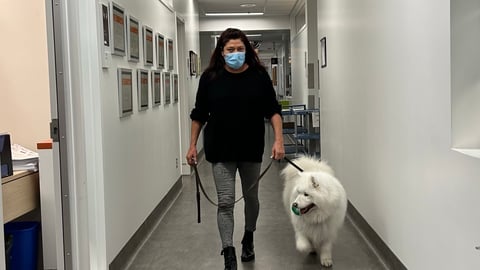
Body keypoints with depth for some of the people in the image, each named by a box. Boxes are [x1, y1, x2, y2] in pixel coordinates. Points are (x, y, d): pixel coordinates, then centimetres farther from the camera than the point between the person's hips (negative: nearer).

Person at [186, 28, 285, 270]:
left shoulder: (259, 75, -4)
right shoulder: (210, 77, -3)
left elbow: (272, 110, -1)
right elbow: (199, 114, 5)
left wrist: (278, 140, -12)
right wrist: (193, 145, 4)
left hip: (252, 149, 1)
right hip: (221, 151, -1)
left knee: (251, 197, 15)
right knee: (225, 202, -4)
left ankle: (248, 239, 39)